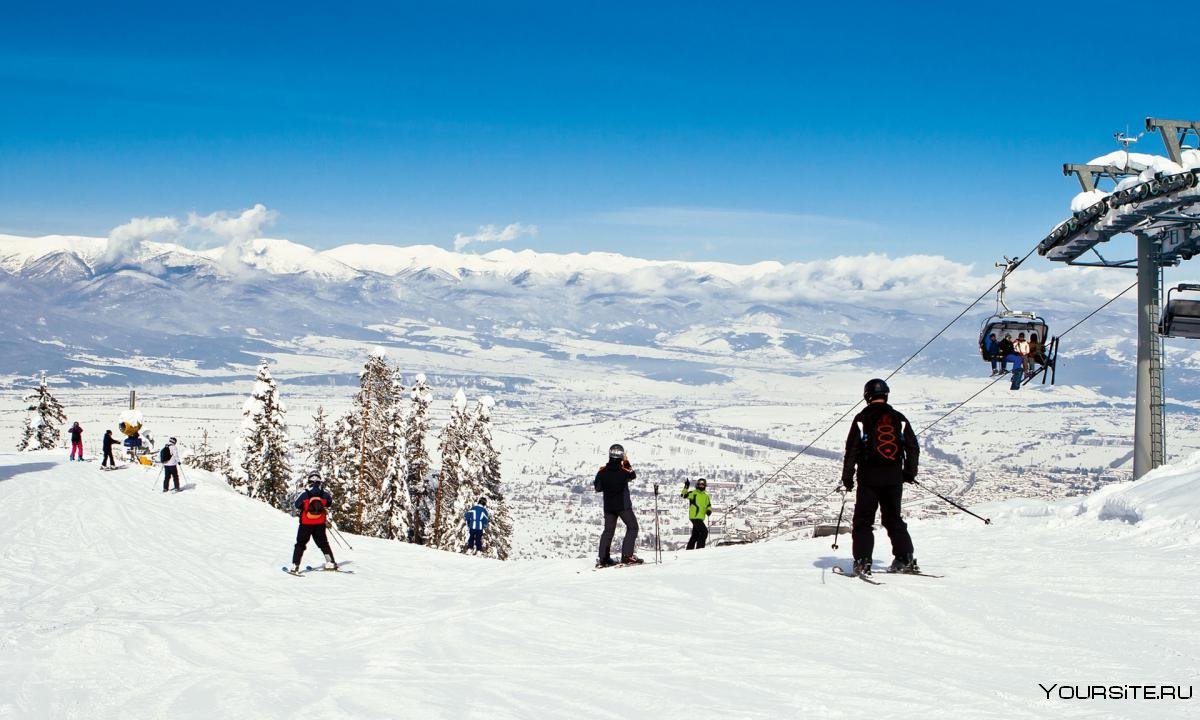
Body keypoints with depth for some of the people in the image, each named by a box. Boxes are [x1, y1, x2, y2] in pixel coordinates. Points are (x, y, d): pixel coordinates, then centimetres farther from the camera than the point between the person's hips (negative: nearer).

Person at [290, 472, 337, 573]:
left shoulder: (305, 494, -16)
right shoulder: (324, 493, -9)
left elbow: (297, 505, -3)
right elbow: (330, 502, 10)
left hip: (306, 524, -2)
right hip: (320, 524, 2)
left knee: (300, 544, 8)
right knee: (323, 543, 19)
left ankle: (295, 565, 0)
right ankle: (331, 563, 19)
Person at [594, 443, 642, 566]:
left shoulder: (603, 472, -6)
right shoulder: (624, 471, -13)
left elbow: (598, 488, 4)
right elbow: (633, 476, 10)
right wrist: (627, 463, 18)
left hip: (608, 506, 4)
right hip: (623, 505, -4)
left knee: (608, 530, 14)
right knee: (632, 527, 6)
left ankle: (603, 558, 11)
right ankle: (627, 555, -6)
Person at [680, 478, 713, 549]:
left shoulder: (706, 496, 16)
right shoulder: (693, 493, -3)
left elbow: (709, 506, 23)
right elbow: (684, 495, -16)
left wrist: (709, 510, 1)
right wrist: (686, 487, -30)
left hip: (701, 518, 8)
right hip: (695, 517, -8)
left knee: (695, 535, 15)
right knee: (704, 531, -15)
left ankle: (689, 549, 24)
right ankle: (699, 548, -12)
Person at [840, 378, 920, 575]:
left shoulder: (862, 419, -5)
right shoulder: (899, 419, 5)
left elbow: (852, 450, -7)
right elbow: (913, 447, 9)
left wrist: (847, 476, 0)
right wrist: (910, 472, 21)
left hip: (869, 478, -3)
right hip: (894, 478, 3)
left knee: (863, 521, 4)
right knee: (893, 518, 16)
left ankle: (863, 561, -6)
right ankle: (905, 558, 10)